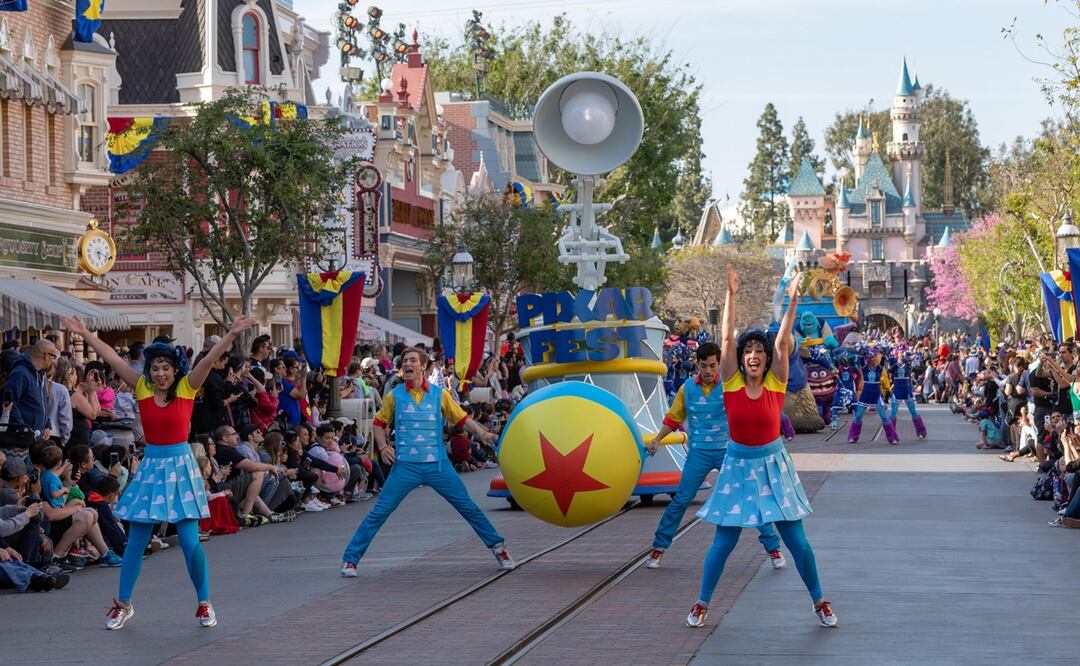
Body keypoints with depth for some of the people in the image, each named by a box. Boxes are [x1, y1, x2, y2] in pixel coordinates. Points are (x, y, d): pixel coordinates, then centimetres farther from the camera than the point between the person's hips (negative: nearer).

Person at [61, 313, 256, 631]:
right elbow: (112, 358, -1)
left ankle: (204, 604, 11)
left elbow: (209, 359, -17)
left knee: (190, 542, -4)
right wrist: (85, 334, -3)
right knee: (135, 541, 7)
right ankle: (123, 604, 19)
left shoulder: (187, 388, -5)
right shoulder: (142, 388, 0)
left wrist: (231, 335, -29)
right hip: (150, 465, 2)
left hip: (180, 465, -2)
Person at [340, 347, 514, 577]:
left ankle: (498, 547, 18)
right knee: (380, 511, -7)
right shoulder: (395, 396, 3)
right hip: (405, 466, -1)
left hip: (437, 464, 1)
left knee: (468, 507, 3)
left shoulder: (439, 394, 4)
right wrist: (382, 446, -2)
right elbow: (380, 423, 15)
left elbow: (462, 418, 9)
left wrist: (482, 433, -7)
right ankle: (350, 559, 0)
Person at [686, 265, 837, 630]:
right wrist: (731, 296, -19)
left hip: (773, 465, 0)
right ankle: (702, 603, 17)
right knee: (723, 542, 3)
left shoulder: (776, 383, -6)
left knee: (796, 539, 1)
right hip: (738, 465, 0)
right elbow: (727, 337, -13)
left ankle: (819, 601, 16)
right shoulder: (732, 382, -6)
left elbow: (783, 342, -16)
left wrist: (793, 302, -24)